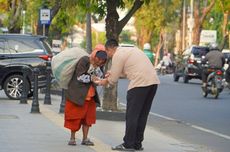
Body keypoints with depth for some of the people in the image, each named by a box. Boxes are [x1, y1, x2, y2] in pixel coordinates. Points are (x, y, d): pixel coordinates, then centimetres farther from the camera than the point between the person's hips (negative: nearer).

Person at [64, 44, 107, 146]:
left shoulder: (99, 65, 4)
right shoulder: (84, 61, -15)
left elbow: (100, 78, -5)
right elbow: (79, 77, -19)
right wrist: (90, 78, -26)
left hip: (90, 95, 6)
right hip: (77, 93, -6)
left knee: (88, 116, 5)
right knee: (75, 115, 0)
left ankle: (85, 138, 11)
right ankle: (72, 138, 10)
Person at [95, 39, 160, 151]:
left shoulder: (118, 55, -1)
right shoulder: (131, 50, 25)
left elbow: (113, 80, 3)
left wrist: (105, 82, 22)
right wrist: (113, 73, 35)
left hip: (140, 83, -8)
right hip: (153, 81, 8)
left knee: (132, 115, 0)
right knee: (142, 115, 14)